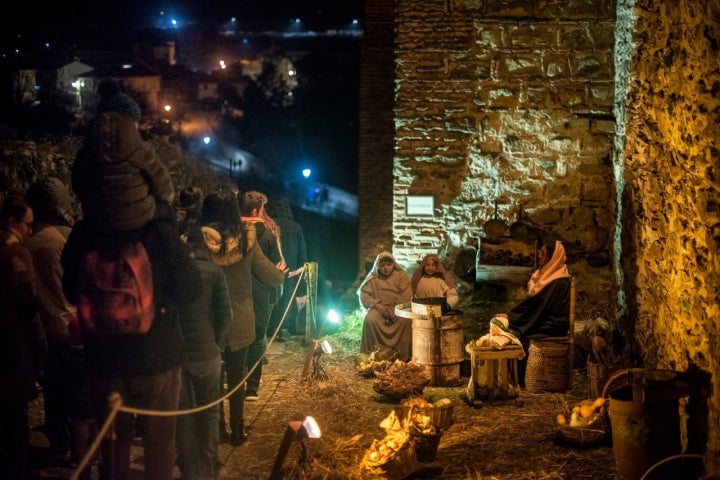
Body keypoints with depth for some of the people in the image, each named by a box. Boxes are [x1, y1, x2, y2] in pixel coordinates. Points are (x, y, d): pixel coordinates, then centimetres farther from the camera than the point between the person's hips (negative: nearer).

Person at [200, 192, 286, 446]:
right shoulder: (246, 240, -10)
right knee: (236, 378, 14)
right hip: (239, 322, 1)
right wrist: (280, 271, 20)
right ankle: (237, 432, 20)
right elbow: (271, 277, -2)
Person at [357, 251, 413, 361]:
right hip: (379, 307, 1)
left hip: (398, 308, -1)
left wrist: (394, 309, -17)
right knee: (370, 319, -32)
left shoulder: (401, 276, 4)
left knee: (406, 320, -33)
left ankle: (404, 355, -25)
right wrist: (376, 305, -14)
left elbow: (406, 296, -4)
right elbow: (363, 294, 3)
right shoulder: (373, 278, 8)